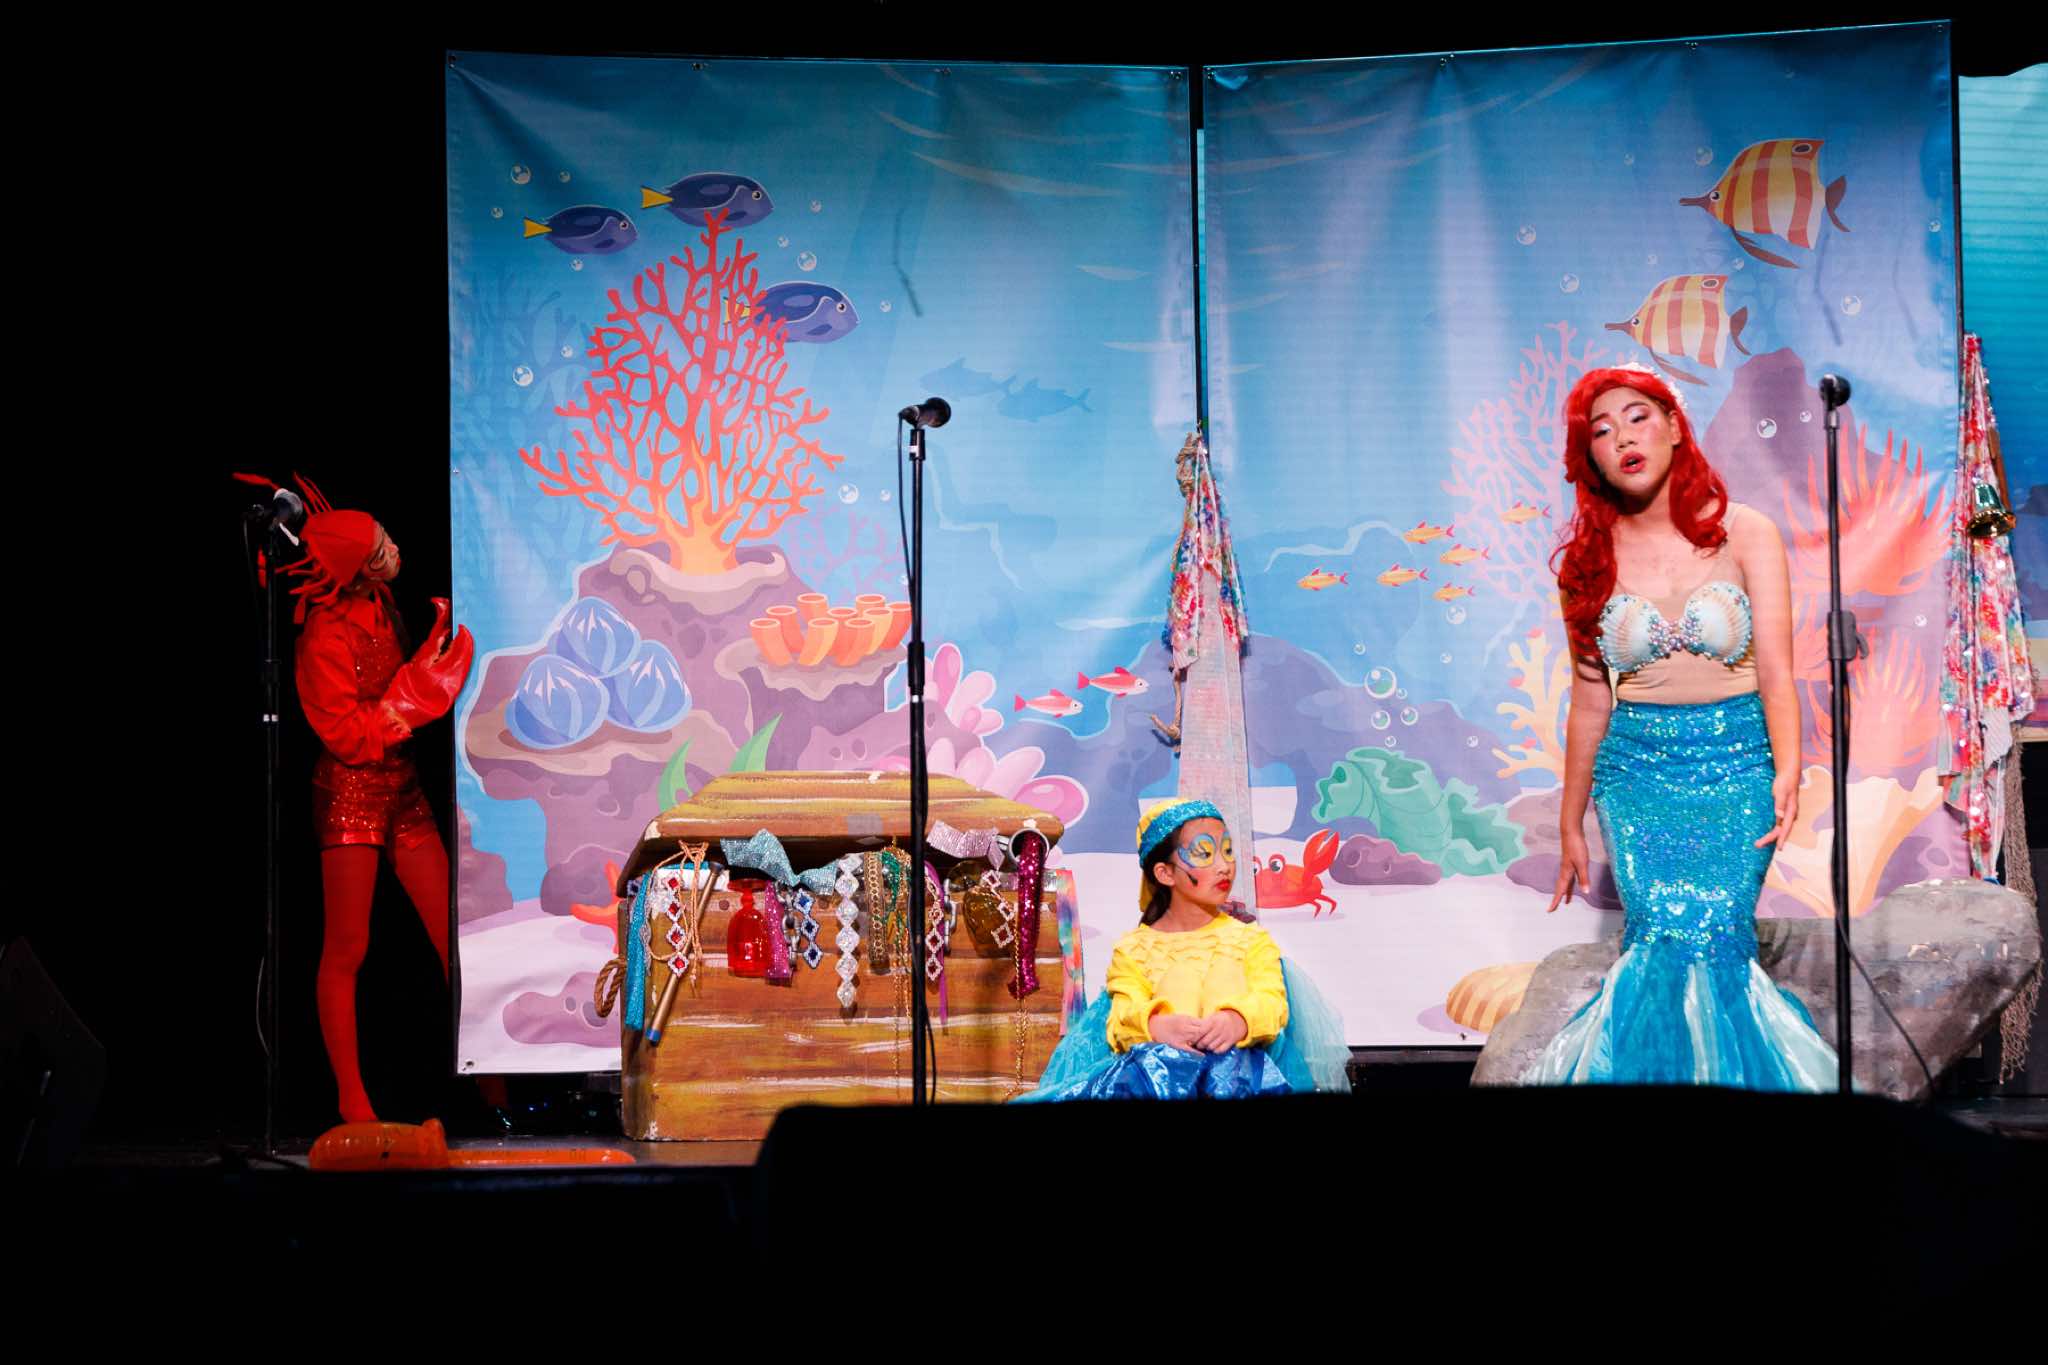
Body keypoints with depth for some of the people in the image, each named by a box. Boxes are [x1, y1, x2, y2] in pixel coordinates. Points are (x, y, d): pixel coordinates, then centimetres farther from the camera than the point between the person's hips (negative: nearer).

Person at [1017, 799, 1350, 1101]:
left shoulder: (1251, 940, 22)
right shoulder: (1133, 950, 20)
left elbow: (1271, 1002, 2)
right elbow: (1124, 1014, 1)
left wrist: (1238, 1021, -25)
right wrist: (1158, 1025, -26)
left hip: (1234, 1057, 1)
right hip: (1158, 1060, -1)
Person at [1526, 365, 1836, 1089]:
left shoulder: (1744, 533, 1)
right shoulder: (1588, 560, 7)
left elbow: (1776, 671, -7)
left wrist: (1787, 771, -23)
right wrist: (1571, 825, 13)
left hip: (1737, 759, -1)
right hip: (1636, 767, 1)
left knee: (1716, 934, -15)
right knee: (1661, 934, -15)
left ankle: (1731, 1071, 1)